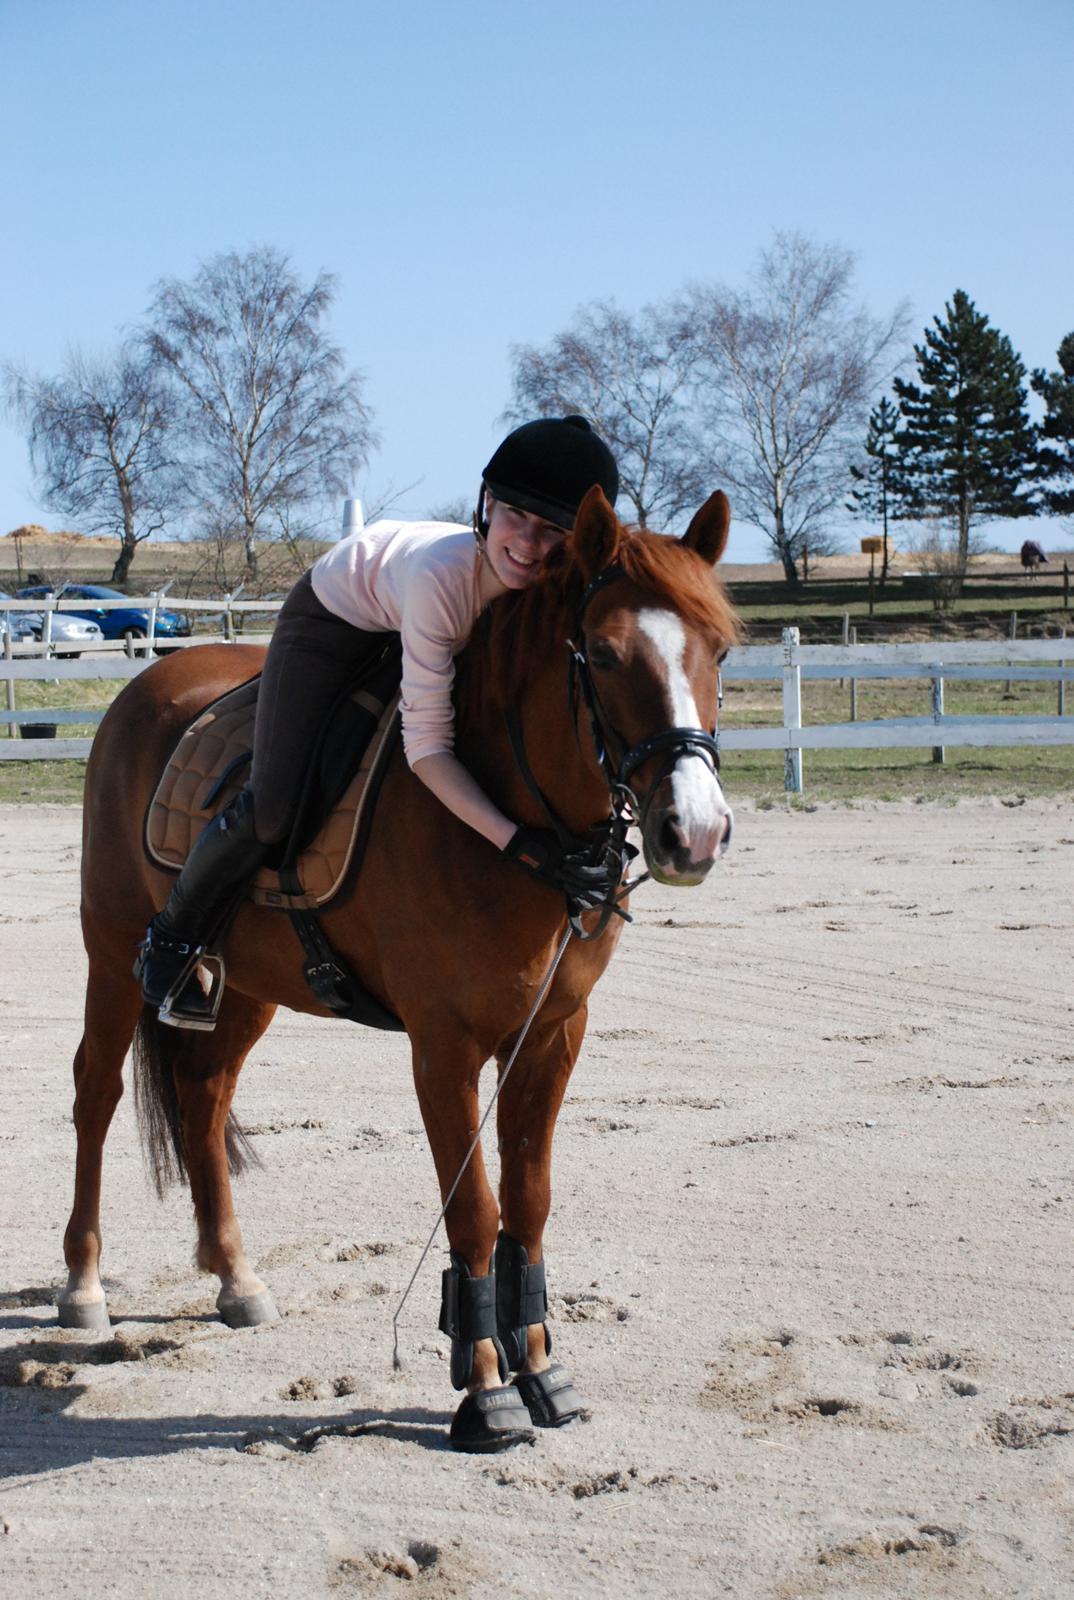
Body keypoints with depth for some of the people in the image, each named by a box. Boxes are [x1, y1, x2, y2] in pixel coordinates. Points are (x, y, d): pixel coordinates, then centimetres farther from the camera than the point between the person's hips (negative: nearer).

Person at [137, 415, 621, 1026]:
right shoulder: (441, 572, -45)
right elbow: (426, 744, -42)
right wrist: (517, 842, -51)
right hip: (336, 616, -5)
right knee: (273, 810, -15)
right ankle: (171, 940, 12)